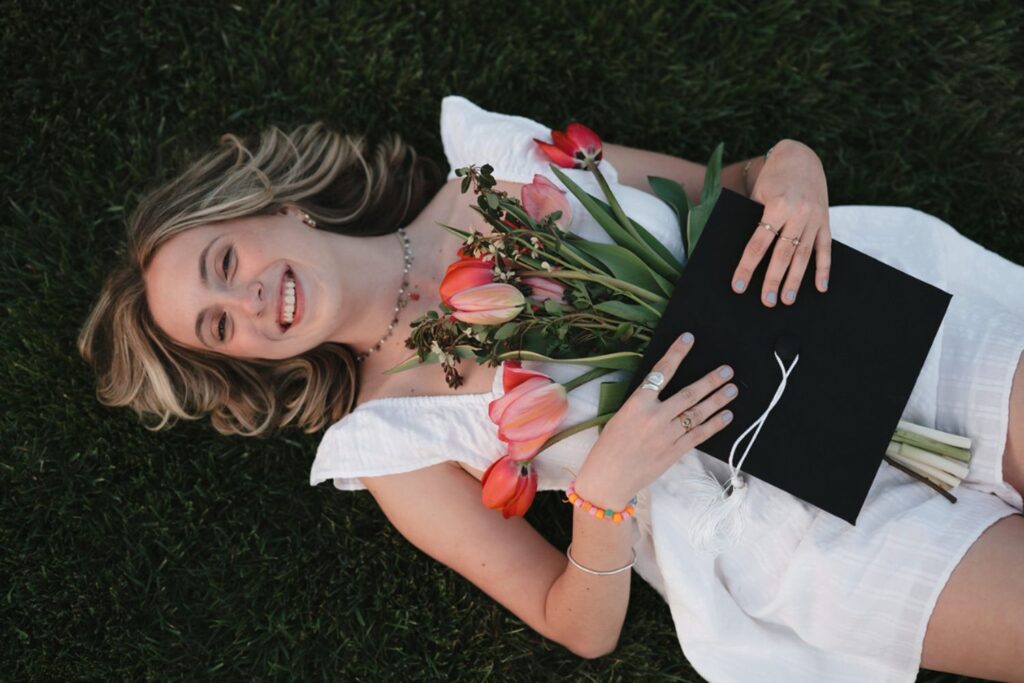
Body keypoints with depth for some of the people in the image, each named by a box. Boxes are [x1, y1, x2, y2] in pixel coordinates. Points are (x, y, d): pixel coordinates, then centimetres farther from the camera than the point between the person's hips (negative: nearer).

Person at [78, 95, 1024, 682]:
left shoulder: (493, 160, 5)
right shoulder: (390, 441, -1)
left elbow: (725, 189, 11)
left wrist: (790, 167, -13)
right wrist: (604, 489, -22)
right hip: (764, 503, -3)